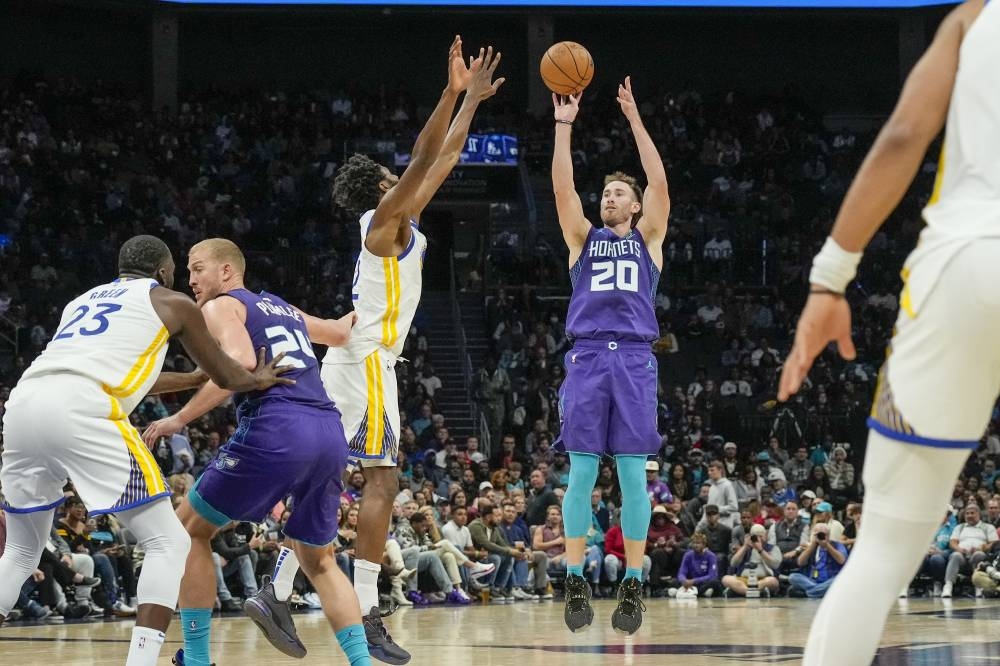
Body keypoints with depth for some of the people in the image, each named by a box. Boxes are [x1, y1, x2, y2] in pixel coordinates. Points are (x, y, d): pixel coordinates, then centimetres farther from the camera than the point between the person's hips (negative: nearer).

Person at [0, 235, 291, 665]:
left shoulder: (83, 300, 36)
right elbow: (226, 377, 32)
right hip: (82, 410, -6)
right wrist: (257, 380, 54)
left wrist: (195, 379, 64)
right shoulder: (171, 302, 21)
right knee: (167, 543, 4)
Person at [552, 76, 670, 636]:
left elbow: (659, 184, 1)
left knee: (633, 473, -3)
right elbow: (563, 188, 4)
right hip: (587, 357, 1)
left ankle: (633, 583, -1)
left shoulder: (647, 238, 14)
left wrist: (635, 121, -2)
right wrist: (564, 125, -2)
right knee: (582, 473, -3)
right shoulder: (583, 238, 17)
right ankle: (577, 581, -1)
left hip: (634, 359, -1)